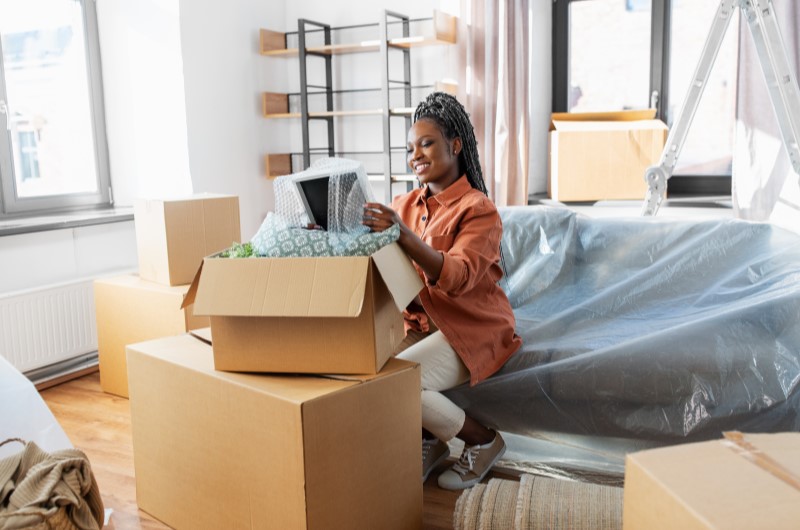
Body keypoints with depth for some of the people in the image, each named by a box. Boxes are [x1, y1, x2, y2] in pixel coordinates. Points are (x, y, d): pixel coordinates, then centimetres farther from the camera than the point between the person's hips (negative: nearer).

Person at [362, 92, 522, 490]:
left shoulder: (477, 209, -12)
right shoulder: (405, 205, 7)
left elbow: (458, 278, -27)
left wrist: (403, 235, -41)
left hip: (471, 329, -6)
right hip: (421, 325, 6)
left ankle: (484, 441, -1)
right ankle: (428, 442, 6)